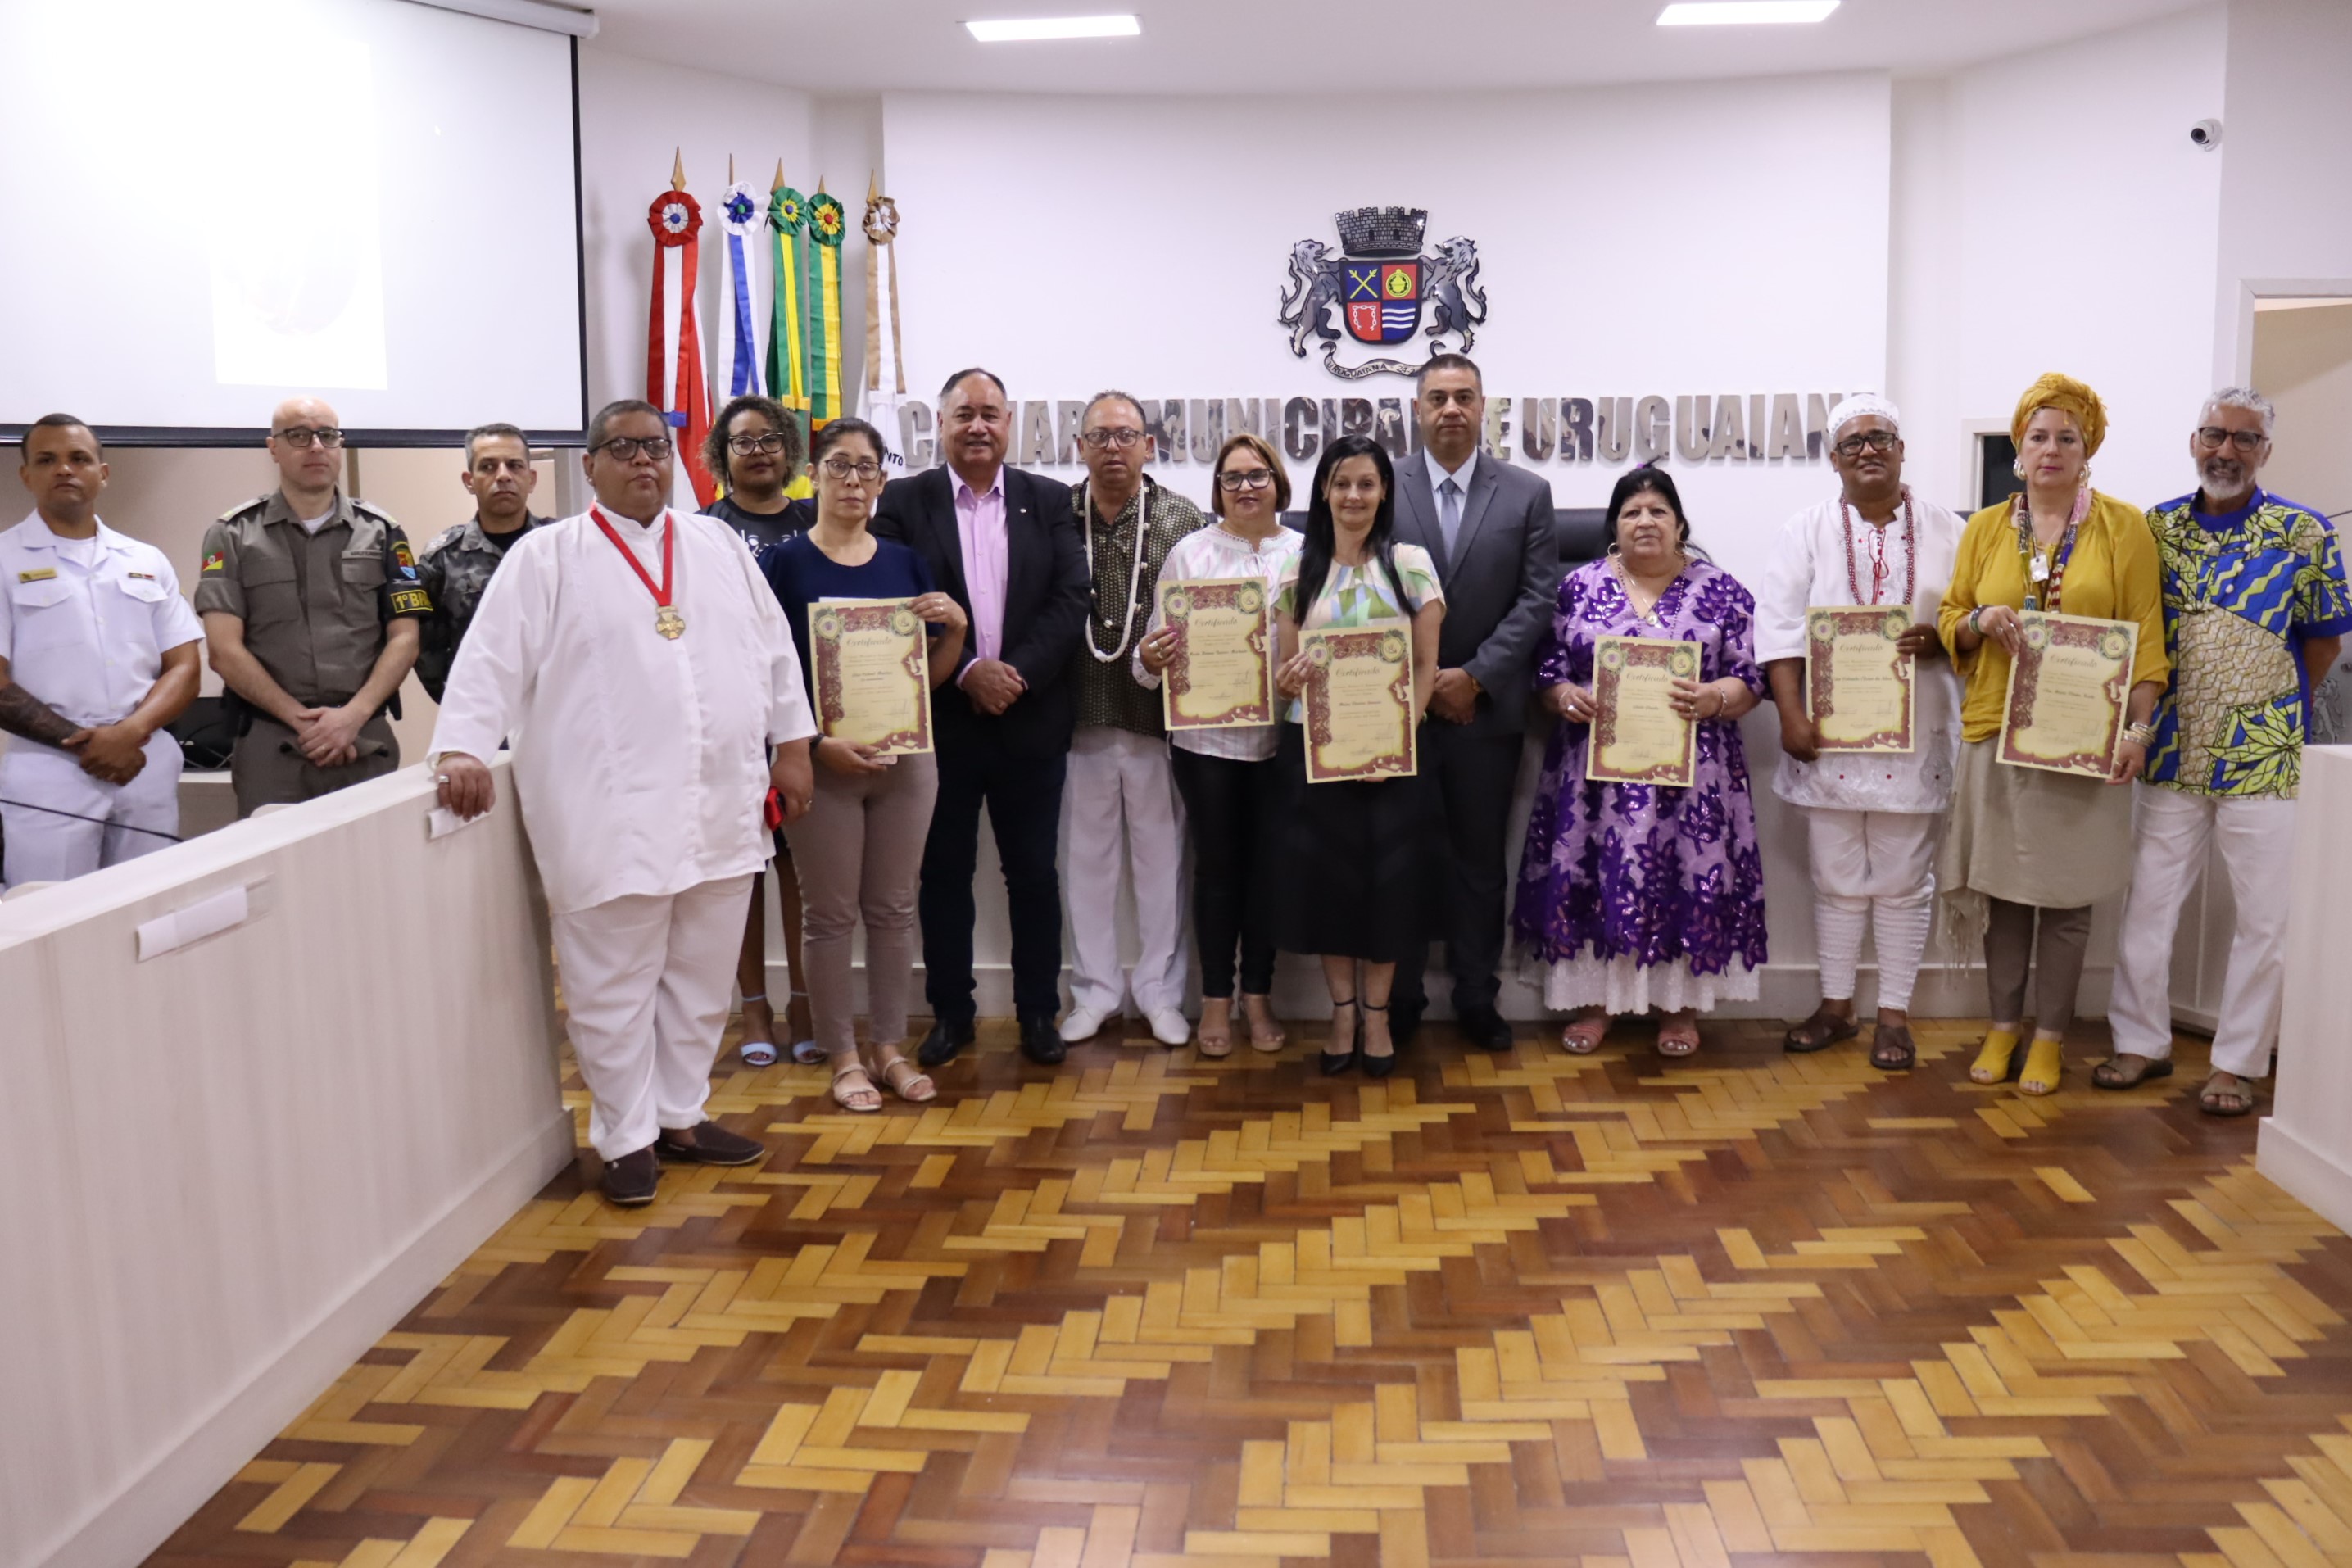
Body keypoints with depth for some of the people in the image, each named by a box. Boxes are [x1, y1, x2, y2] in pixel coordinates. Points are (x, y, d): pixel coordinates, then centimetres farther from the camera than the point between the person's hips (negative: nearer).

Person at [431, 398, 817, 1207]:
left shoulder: (717, 545, 14)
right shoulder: (547, 557, 1)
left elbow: (774, 647, 16)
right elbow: (491, 659, -6)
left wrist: (792, 746, 12)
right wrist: (461, 748, -19)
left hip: (721, 806, 5)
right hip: (609, 814, -4)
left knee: (701, 975, 13)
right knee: (615, 985, 3)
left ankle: (680, 1115, 28)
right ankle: (627, 1138, 16)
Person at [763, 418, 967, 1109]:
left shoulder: (903, 562, 7)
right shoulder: (784, 563, -3)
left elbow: (933, 673, 11)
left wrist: (955, 627, -8)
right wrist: (816, 743, -18)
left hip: (905, 757, 4)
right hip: (822, 760, -3)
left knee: (894, 909, 10)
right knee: (831, 915, 5)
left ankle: (890, 1048, 22)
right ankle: (843, 1058, 17)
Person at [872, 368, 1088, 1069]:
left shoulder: (1050, 501, 5)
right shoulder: (904, 502, 1)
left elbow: (1072, 600, -3)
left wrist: (1016, 674, -14)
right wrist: (968, 671, -16)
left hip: (1032, 718, 1)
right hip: (941, 721, -1)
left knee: (1034, 873, 8)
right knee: (944, 872, 8)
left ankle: (1038, 1012, 19)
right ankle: (950, 1011, 21)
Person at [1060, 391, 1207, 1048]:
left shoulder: (1181, 519, 0)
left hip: (1158, 716, -1)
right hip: (1081, 718, 1)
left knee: (1161, 856, 8)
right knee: (1089, 857, 10)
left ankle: (1161, 992, 21)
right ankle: (1095, 990, 23)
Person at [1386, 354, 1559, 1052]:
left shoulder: (1528, 493, 4)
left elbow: (1537, 597, -2)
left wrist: (1475, 675, -11)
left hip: (1487, 708, 1)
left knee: (1480, 862, 8)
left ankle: (1476, 1000, 19)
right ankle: (1398, 1001, 16)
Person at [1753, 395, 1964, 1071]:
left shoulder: (1944, 530, 4)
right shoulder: (1808, 529, 3)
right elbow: (1780, 626, -3)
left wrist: (1939, 640, -17)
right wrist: (1791, 714, -12)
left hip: (1913, 735, 0)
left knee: (1903, 880, 6)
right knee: (1837, 877, 9)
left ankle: (1894, 1014, 16)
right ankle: (1835, 1006, 21)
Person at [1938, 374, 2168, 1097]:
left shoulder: (2123, 526, 2)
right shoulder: (1984, 528, 8)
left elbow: (2145, 634, -1)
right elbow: (1948, 623, 13)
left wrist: (2137, 724, -10)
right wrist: (1980, 621, -10)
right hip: (1996, 732, 2)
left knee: (2068, 892, 3)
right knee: (2001, 884, 6)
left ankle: (2050, 1036, 15)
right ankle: (2003, 1025, 20)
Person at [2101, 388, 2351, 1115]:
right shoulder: (2155, 528, 4)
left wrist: (2269, 712, 3)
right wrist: (2146, 711, 1)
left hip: (2264, 760, -2)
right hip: (2173, 756, 3)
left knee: (2266, 918, 2)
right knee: (2147, 904, 8)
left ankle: (2238, 1064, 14)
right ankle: (2142, 1043, 22)